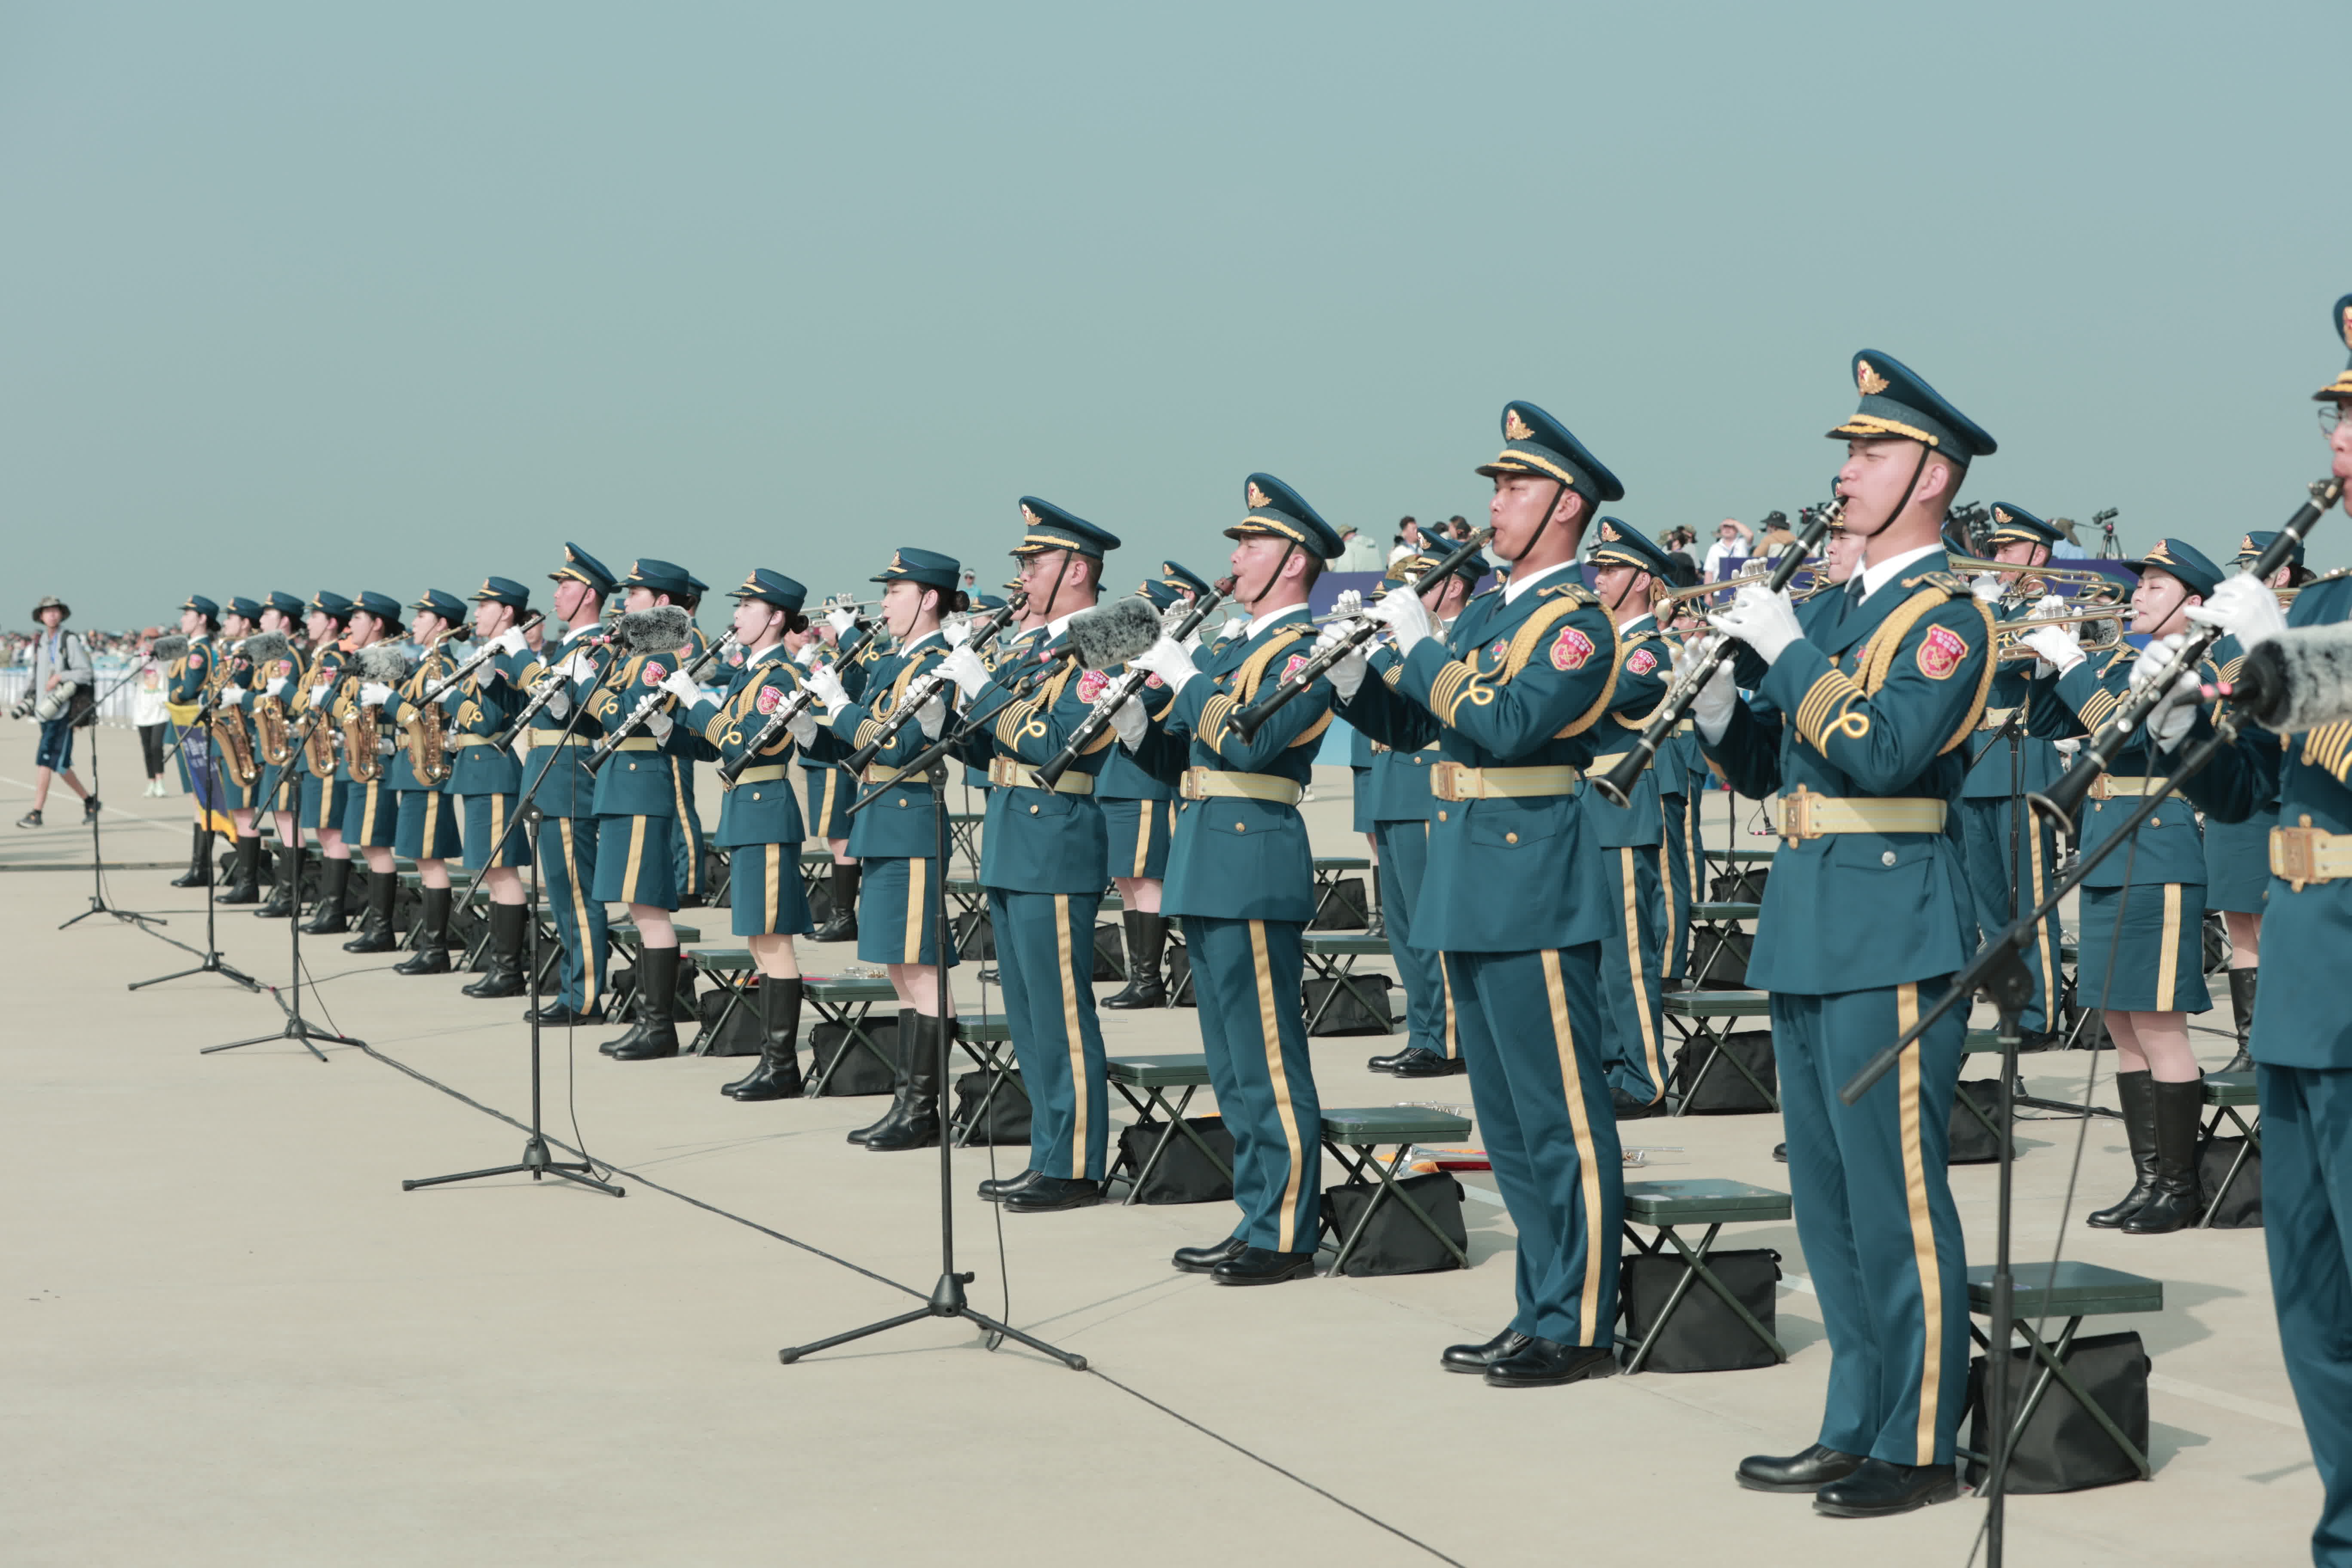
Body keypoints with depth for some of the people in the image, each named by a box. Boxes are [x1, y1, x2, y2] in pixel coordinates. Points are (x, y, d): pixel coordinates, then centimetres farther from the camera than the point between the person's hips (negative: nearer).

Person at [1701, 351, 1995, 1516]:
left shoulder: (1948, 616, -8)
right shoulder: (1829, 609, 16)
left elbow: (1883, 753, -23)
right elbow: (1758, 766, 17)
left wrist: (1788, 651, -16)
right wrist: (1715, 679, 0)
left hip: (1891, 929, -9)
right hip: (1806, 927, 9)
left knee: (1896, 1196, -5)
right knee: (1827, 1197, 13)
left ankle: (1919, 1449, 2)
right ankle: (1854, 1429, 21)